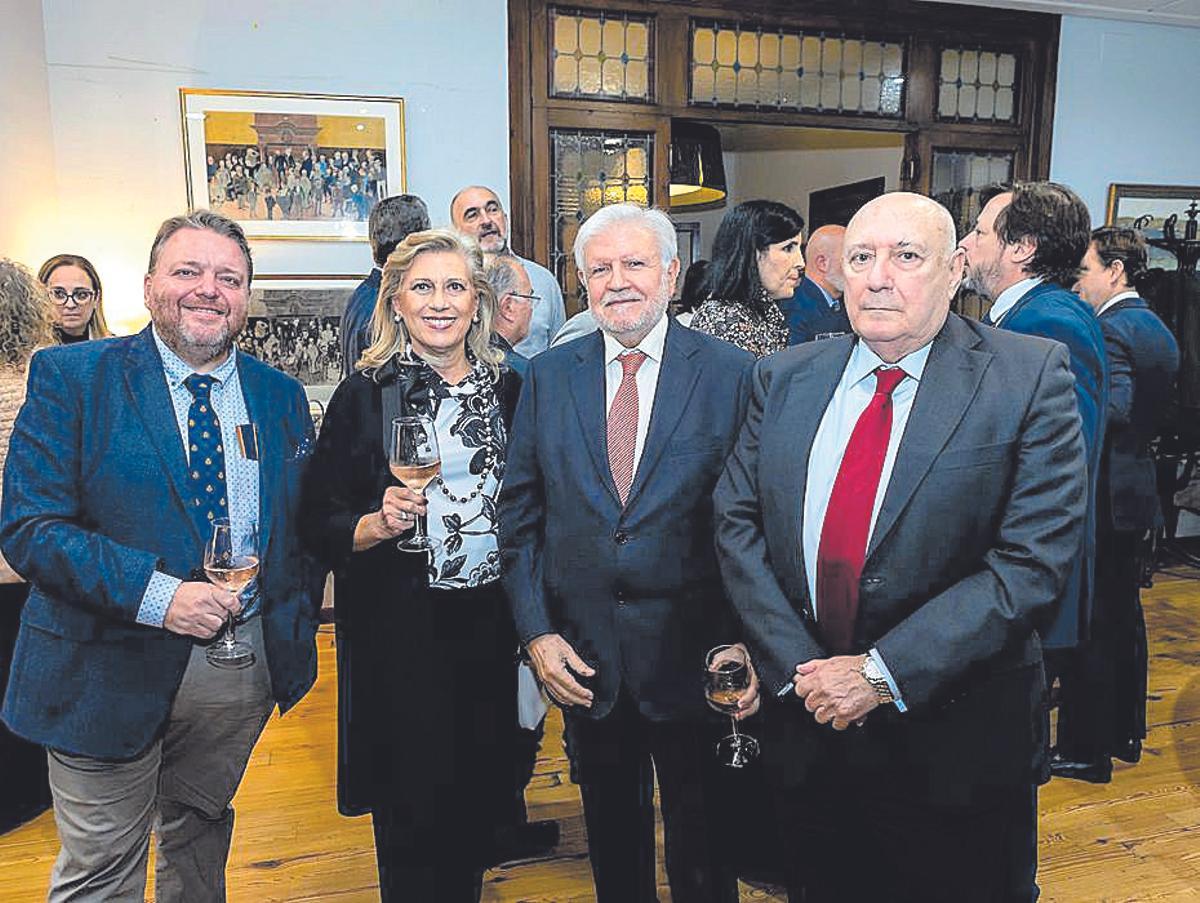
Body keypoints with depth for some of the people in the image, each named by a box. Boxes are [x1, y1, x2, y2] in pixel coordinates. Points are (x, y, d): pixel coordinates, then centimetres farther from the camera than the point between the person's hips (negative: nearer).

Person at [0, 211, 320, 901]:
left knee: (200, 841, 24)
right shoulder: (69, 377, -7)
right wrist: (154, 594, -26)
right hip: (113, 670, -3)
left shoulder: (282, 395, 4)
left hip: (250, 663, 4)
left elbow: (303, 526, 9)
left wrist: (299, 633, 2)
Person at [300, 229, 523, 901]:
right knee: (415, 811, 6)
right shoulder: (364, 396, -4)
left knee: (480, 802, 13)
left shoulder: (508, 389, 5)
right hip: (401, 632, -3)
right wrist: (378, 525, -22)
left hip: (491, 624, 3)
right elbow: (320, 524, -3)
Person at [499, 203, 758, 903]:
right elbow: (520, 517, 3)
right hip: (583, 659, 3)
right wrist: (536, 633, -4)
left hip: (691, 658, -2)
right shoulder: (548, 377, 2)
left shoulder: (732, 373, -6)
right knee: (613, 843, 21)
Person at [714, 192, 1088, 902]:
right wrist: (796, 666, -10)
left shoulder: (1030, 377, -10)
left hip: (954, 737, -3)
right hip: (808, 722, 3)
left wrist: (883, 672, -19)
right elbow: (736, 522, 0)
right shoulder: (785, 378, 2)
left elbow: (1035, 560, -17)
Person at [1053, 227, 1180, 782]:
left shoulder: (1110, 330, -16)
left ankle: (1085, 749, 8)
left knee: (1087, 623, -2)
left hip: (1099, 496, -10)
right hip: (1134, 492, 10)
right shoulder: (1158, 330, 13)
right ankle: (1125, 733, 31)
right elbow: (1158, 416, 16)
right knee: (1123, 614, 18)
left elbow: (1115, 409, -29)